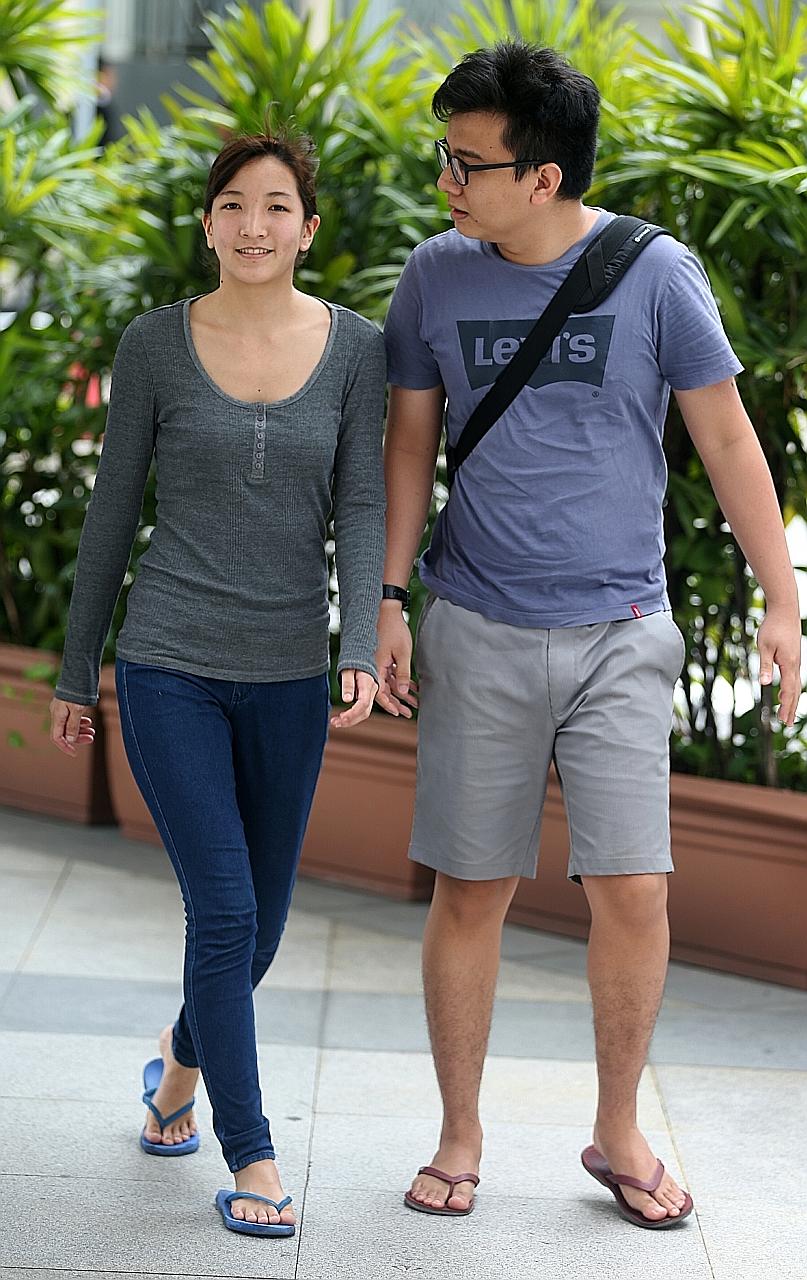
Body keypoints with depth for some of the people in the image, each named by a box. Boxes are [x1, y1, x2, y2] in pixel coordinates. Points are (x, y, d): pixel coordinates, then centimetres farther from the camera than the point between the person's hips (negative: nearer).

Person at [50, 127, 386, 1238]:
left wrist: (363, 648, -19)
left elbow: (362, 510, -4)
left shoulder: (356, 349, 0)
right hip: (168, 673, -2)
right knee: (224, 908, -10)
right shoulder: (156, 345, -2)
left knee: (259, 924, 12)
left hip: (287, 681, 2)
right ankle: (250, 1156, 6)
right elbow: (113, 512, 4)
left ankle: (183, 1056, 44)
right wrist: (75, 672, 7)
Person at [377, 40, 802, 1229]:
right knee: (471, 894, 5)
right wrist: (390, 601, 5)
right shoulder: (437, 274, 1)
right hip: (476, 637, 1)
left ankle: (618, 1132, 17)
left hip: (620, 634, -1)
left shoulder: (655, 273, -5)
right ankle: (460, 1135, 22)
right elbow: (410, 438, 10)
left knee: (633, 891, -4)